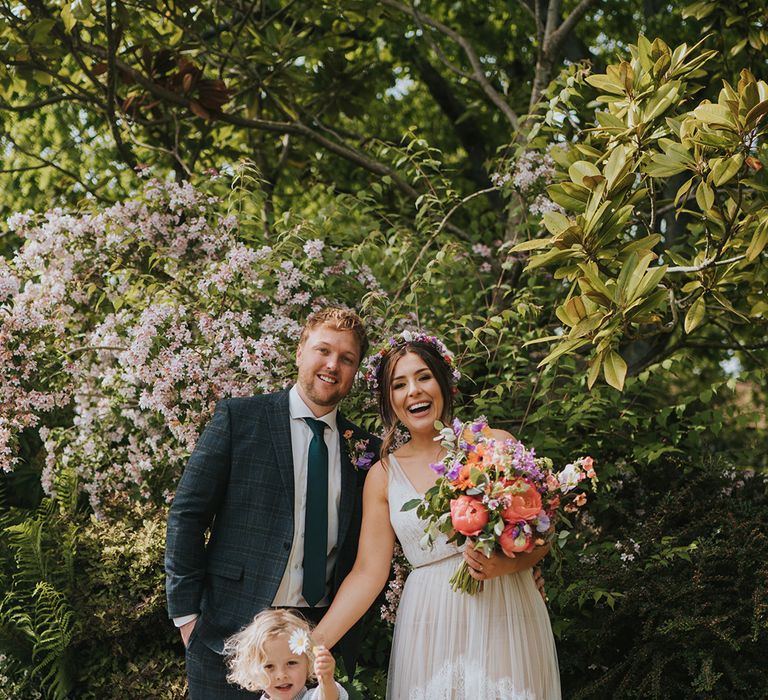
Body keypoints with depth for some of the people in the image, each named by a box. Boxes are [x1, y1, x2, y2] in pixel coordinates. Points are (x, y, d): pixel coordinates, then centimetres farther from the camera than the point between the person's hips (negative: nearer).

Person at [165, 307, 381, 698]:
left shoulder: (363, 448, 7)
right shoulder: (238, 418, -3)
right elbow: (187, 514, -4)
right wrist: (187, 612, -7)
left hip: (320, 634, 3)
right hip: (231, 629, -3)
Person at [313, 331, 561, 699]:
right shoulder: (383, 476, 5)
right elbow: (368, 572, 2)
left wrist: (506, 564, -17)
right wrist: (314, 642, -7)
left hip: (507, 613, -1)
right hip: (432, 624, 1)